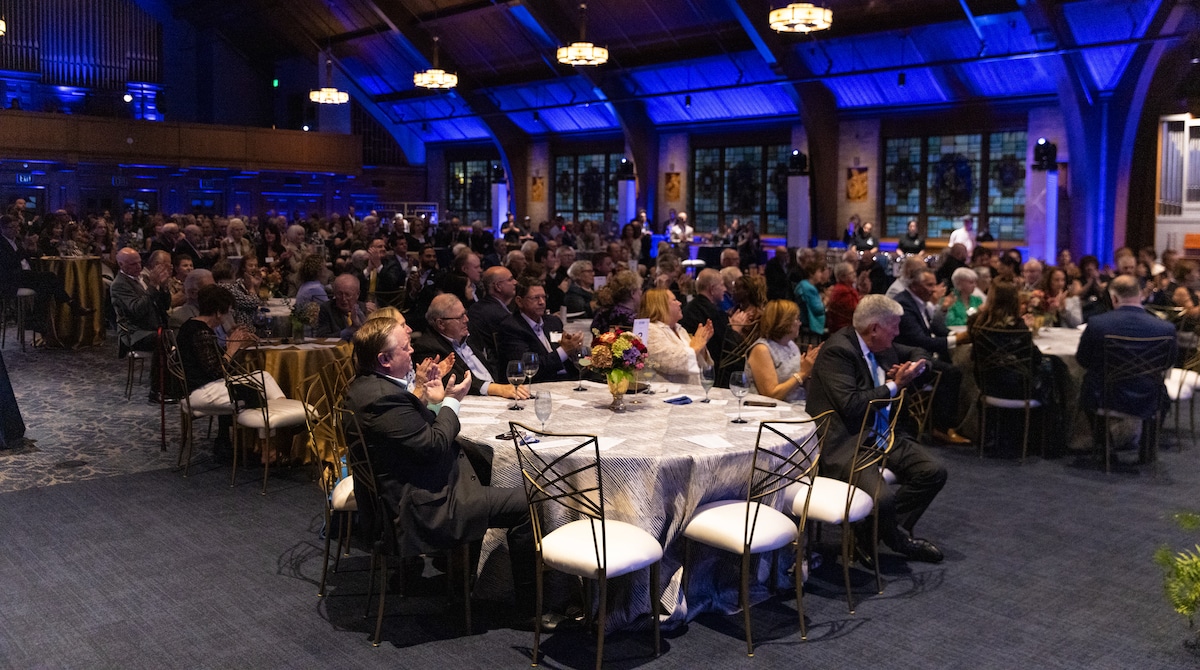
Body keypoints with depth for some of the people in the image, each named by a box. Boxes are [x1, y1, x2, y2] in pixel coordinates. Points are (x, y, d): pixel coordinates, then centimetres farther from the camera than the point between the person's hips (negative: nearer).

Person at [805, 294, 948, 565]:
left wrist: (915, 368, 5)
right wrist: (894, 385, -14)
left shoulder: (882, 347, 10)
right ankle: (898, 540, 8)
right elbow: (851, 406, -25)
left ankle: (873, 534, 3)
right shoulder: (837, 350, -17)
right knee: (881, 497, -28)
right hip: (844, 441, -9)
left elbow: (916, 354, 30)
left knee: (934, 471, -5)